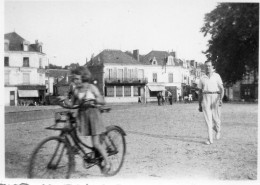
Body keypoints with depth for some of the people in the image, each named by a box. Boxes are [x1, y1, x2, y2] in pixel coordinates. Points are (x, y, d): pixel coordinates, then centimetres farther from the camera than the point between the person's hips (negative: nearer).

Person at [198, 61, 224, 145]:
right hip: (205, 98, 1)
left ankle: (218, 130, 36)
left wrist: (221, 99, -17)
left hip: (215, 97, -1)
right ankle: (210, 139, -7)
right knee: (208, 119, -7)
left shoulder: (216, 76, 6)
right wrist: (199, 105, 13)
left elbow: (221, 89, 0)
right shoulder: (202, 78, 12)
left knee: (216, 118, 2)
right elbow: (200, 92, 16)